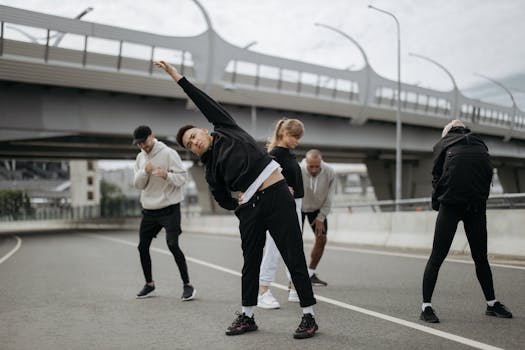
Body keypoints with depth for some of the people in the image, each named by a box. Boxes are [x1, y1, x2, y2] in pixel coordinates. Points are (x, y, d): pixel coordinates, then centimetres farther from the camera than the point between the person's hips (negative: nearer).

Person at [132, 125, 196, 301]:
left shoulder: (168, 153, -10)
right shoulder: (140, 157, 10)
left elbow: (183, 176, -13)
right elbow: (138, 184, 5)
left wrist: (167, 175, -31)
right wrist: (144, 172, -15)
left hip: (169, 208, -7)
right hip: (148, 210, 7)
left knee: (173, 245, -15)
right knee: (143, 246, 10)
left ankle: (187, 285, -4)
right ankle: (149, 284, 28)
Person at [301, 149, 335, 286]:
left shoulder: (330, 173, -25)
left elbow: (328, 199, -14)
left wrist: (320, 218, -12)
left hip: (317, 208, 3)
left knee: (321, 238, -3)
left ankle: (311, 274, 12)